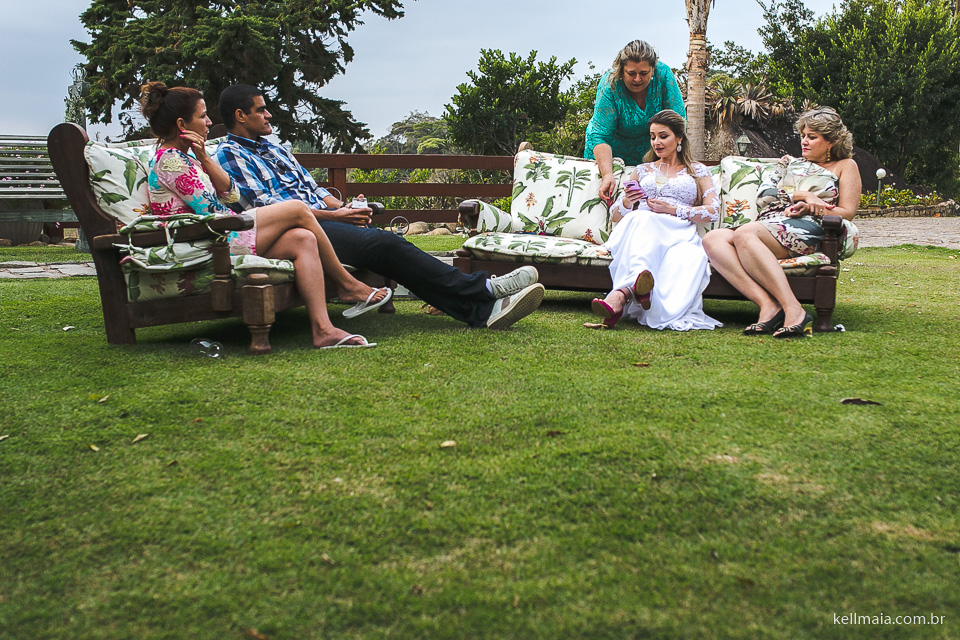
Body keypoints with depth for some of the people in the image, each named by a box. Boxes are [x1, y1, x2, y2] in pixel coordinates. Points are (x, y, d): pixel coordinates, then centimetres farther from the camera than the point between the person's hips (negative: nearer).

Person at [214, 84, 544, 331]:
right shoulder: (229, 154, 1)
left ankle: (482, 311, -29)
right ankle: (485, 289, -26)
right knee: (386, 245, -26)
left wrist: (346, 208, 4)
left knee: (391, 244, -17)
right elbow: (264, 207, -11)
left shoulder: (275, 149, 27)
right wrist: (335, 215, -11)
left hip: (323, 219, 8)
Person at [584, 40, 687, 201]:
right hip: (612, 148, -1)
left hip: (649, 149, 2)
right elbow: (601, 136, -29)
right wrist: (607, 175, -43)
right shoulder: (609, 85, -26)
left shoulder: (663, 75, -21)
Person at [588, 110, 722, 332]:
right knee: (643, 220, -40)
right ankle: (639, 284, -67)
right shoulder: (642, 170, 30)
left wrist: (673, 209, -3)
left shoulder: (697, 171, 25)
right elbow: (615, 216, 24)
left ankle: (622, 294, -61)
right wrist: (627, 203, -1)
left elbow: (713, 211, 9)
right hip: (639, 227, 1)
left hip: (679, 233, 0)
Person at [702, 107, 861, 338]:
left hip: (805, 230, -5)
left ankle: (793, 310, -47)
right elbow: (762, 196, 16)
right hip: (767, 228, 5)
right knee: (712, 239, -29)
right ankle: (768, 304, -44)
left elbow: (847, 212, 11)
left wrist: (808, 209, -4)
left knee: (744, 233, -38)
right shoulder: (789, 163, 34)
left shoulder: (845, 166, 24)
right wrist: (801, 195, 2)